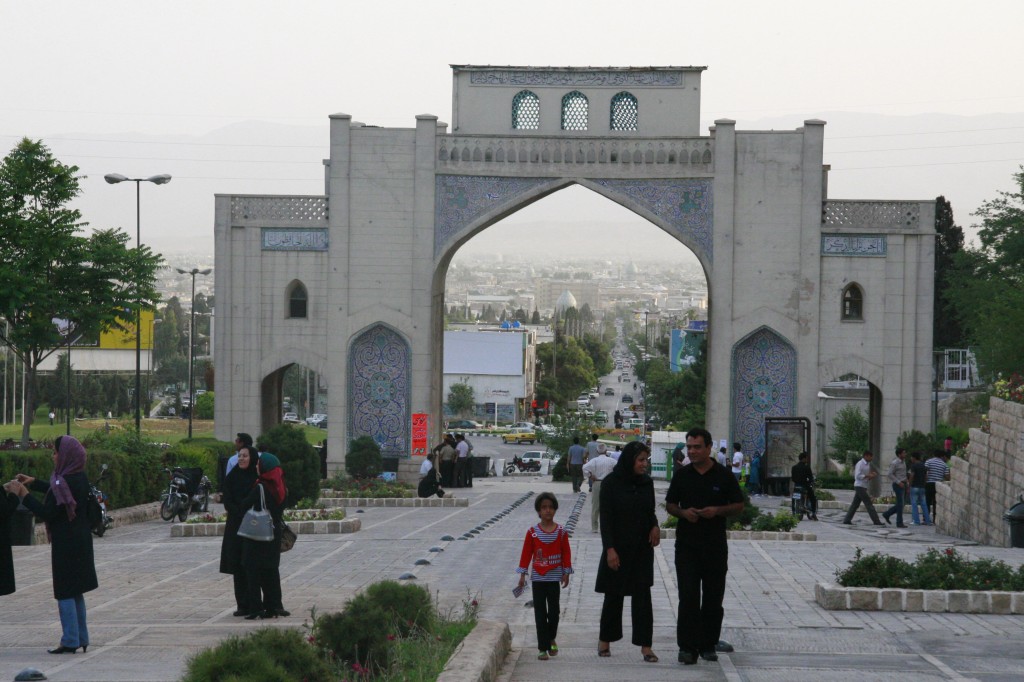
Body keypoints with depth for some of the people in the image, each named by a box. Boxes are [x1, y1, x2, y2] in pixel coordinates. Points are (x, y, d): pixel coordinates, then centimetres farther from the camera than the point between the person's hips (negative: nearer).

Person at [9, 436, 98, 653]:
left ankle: (70, 641, 1)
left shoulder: (64, 481, -21)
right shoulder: (79, 478, 7)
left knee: (65, 593, -1)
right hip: (81, 540, 9)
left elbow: (47, 513, -21)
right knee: (76, 592, 16)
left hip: (65, 544, -9)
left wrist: (23, 494, -14)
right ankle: (81, 638, 21)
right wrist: (34, 483, 26)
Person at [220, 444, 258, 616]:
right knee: (239, 569, 1)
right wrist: (244, 516, -14)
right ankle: (243, 605, 5)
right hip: (236, 528, 2)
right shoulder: (231, 478, 5)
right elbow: (228, 503, -2)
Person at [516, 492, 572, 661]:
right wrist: (522, 573, 0)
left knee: (554, 611, 3)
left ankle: (551, 639, 29)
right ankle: (543, 647, 4)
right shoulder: (532, 532, -3)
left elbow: (566, 553, 5)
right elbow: (526, 553, 1)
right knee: (540, 613, 1)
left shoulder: (561, 532, -1)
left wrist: (566, 573, 2)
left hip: (554, 577, 0)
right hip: (537, 577, 0)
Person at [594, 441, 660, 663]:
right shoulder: (611, 484, -9)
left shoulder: (646, 483, 4)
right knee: (614, 595, 8)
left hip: (642, 547, 3)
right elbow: (605, 518, -9)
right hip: (618, 548, -3)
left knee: (642, 595, -2)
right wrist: (610, 549, -15)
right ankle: (605, 640, 25)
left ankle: (645, 645, -2)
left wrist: (654, 526, -5)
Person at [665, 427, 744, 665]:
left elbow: (739, 506, 5)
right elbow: (670, 504, 13)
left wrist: (717, 510, -14)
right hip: (687, 545, 0)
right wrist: (683, 512, -9)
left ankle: (708, 645, 16)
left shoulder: (724, 476, 1)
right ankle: (687, 647, -7)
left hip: (715, 546, 0)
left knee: (713, 598, 6)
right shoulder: (682, 475, 6)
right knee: (688, 596, -8)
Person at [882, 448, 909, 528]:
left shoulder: (903, 461, 14)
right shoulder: (895, 463, -13)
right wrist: (899, 482, -22)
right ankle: (899, 523, 0)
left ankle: (887, 514, 22)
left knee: (900, 504, 11)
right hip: (898, 485, -9)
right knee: (900, 504, -5)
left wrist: (907, 483, 15)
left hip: (903, 484, 9)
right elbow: (890, 474, -16)